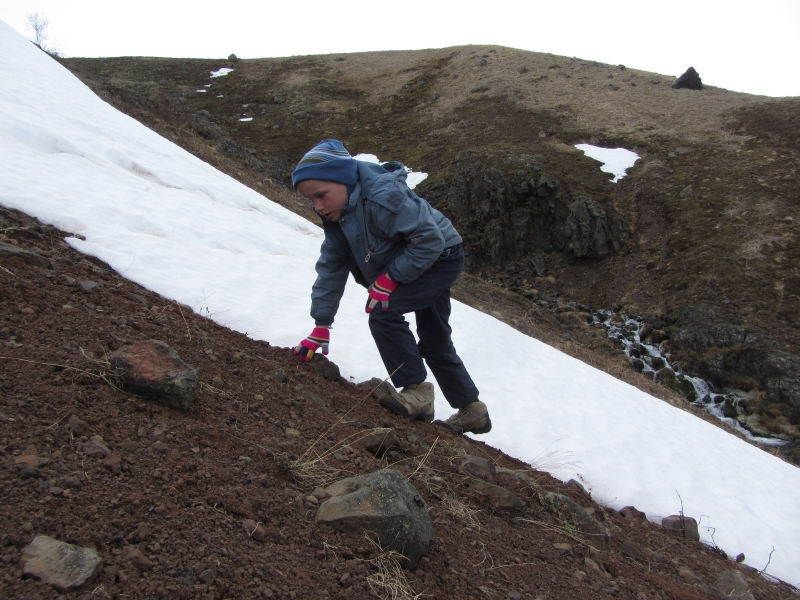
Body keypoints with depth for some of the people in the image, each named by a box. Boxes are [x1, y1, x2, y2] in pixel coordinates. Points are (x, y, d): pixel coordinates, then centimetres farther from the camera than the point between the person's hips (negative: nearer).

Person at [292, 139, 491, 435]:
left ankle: (416, 393, -13)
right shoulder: (336, 214, -5)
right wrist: (321, 325, -4)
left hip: (442, 256, -9)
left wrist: (389, 278, -30)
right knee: (435, 344, 16)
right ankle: (473, 411, 30)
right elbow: (331, 267, -1)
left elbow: (430, 239, -31)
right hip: (421, 264, 10)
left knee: (383, 311, -24)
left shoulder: (381, 196, -33)